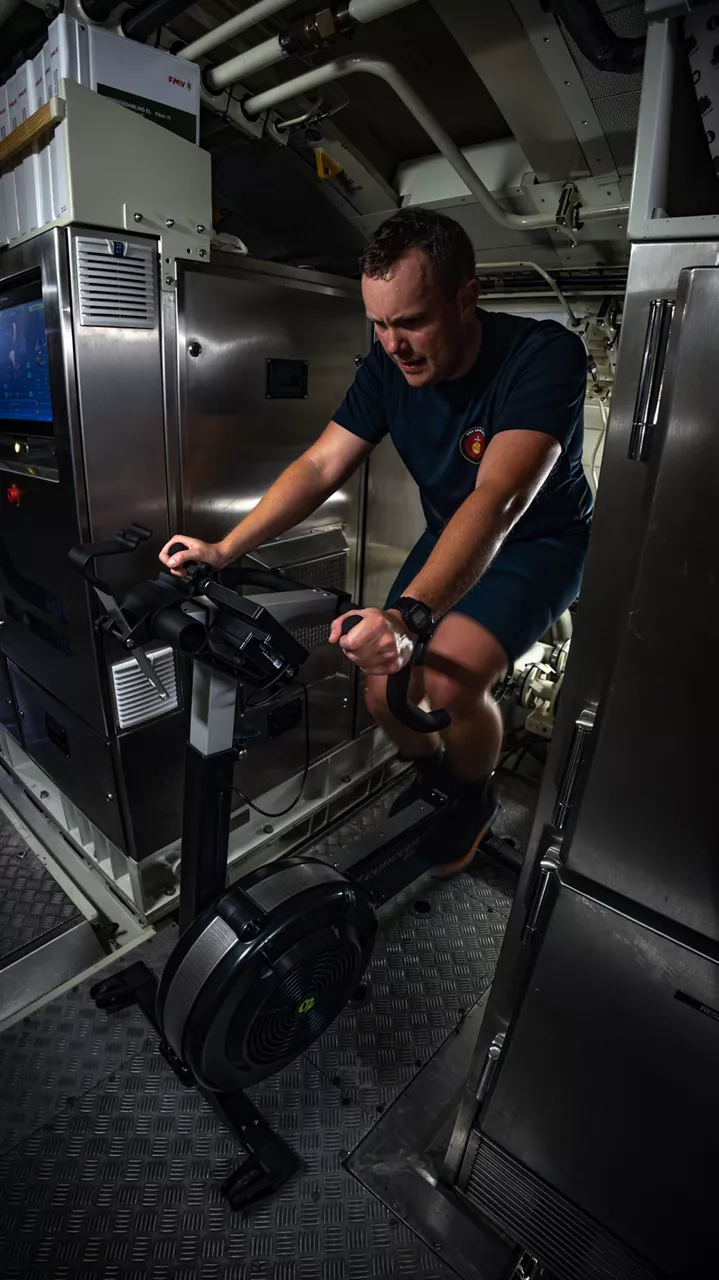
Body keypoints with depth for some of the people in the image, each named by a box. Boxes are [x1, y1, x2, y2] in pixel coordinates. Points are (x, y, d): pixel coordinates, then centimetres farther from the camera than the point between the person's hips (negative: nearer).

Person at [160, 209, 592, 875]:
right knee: (384, 695, -6)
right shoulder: (389, 364, -10)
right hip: (451, 539, 5)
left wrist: (409, 615, -55)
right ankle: (433, 774, 30)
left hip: (540, 539, -4)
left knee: (447, 681, -30)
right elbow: (321, 465, -13)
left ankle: (474, 798, 6)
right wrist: (226, 550, -24)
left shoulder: (544, 355, -27)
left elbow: (498, 500, -40)